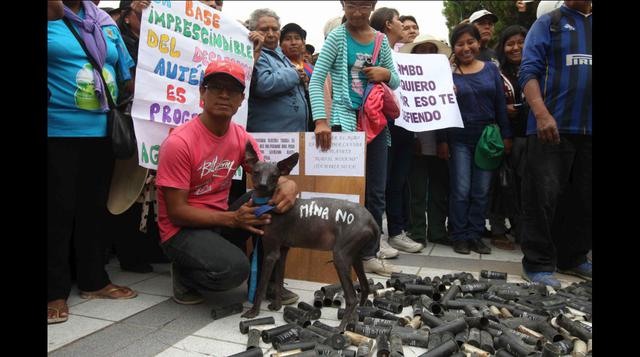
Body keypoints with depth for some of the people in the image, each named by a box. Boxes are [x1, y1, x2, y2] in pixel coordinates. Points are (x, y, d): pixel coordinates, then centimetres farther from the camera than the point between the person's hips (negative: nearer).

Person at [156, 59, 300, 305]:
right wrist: (233, 218, -27)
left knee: (281, 199, -13)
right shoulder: (179, 142, -19)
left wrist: (287, 186, -22)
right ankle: (185, 274, 3)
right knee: (233, 269, -33)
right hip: (182, 230, -6)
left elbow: (269, 177, 4)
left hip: (222, 220, 6)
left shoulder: (242, 138, -1)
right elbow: (176, 212, -18)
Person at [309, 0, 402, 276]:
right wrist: (320, 119, -23)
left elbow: (395, 81, 18)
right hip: (346, 120, -5)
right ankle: (364, 254, 11)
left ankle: (368, 247, 23)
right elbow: (316, 80, -10)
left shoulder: (381, 40, 10)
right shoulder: (337, 37, -2)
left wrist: (386, 74, -6)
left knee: (377, 191, 8)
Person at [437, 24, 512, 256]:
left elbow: (500, 104, 7)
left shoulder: (491, 69, 7)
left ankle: (475, 235, 16)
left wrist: (506, 136, 3)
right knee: (461, 190, -1)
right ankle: (460, 236, 10)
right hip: (459, 139, -2)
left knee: (482, 191, 6)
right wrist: (442, 141, -7)